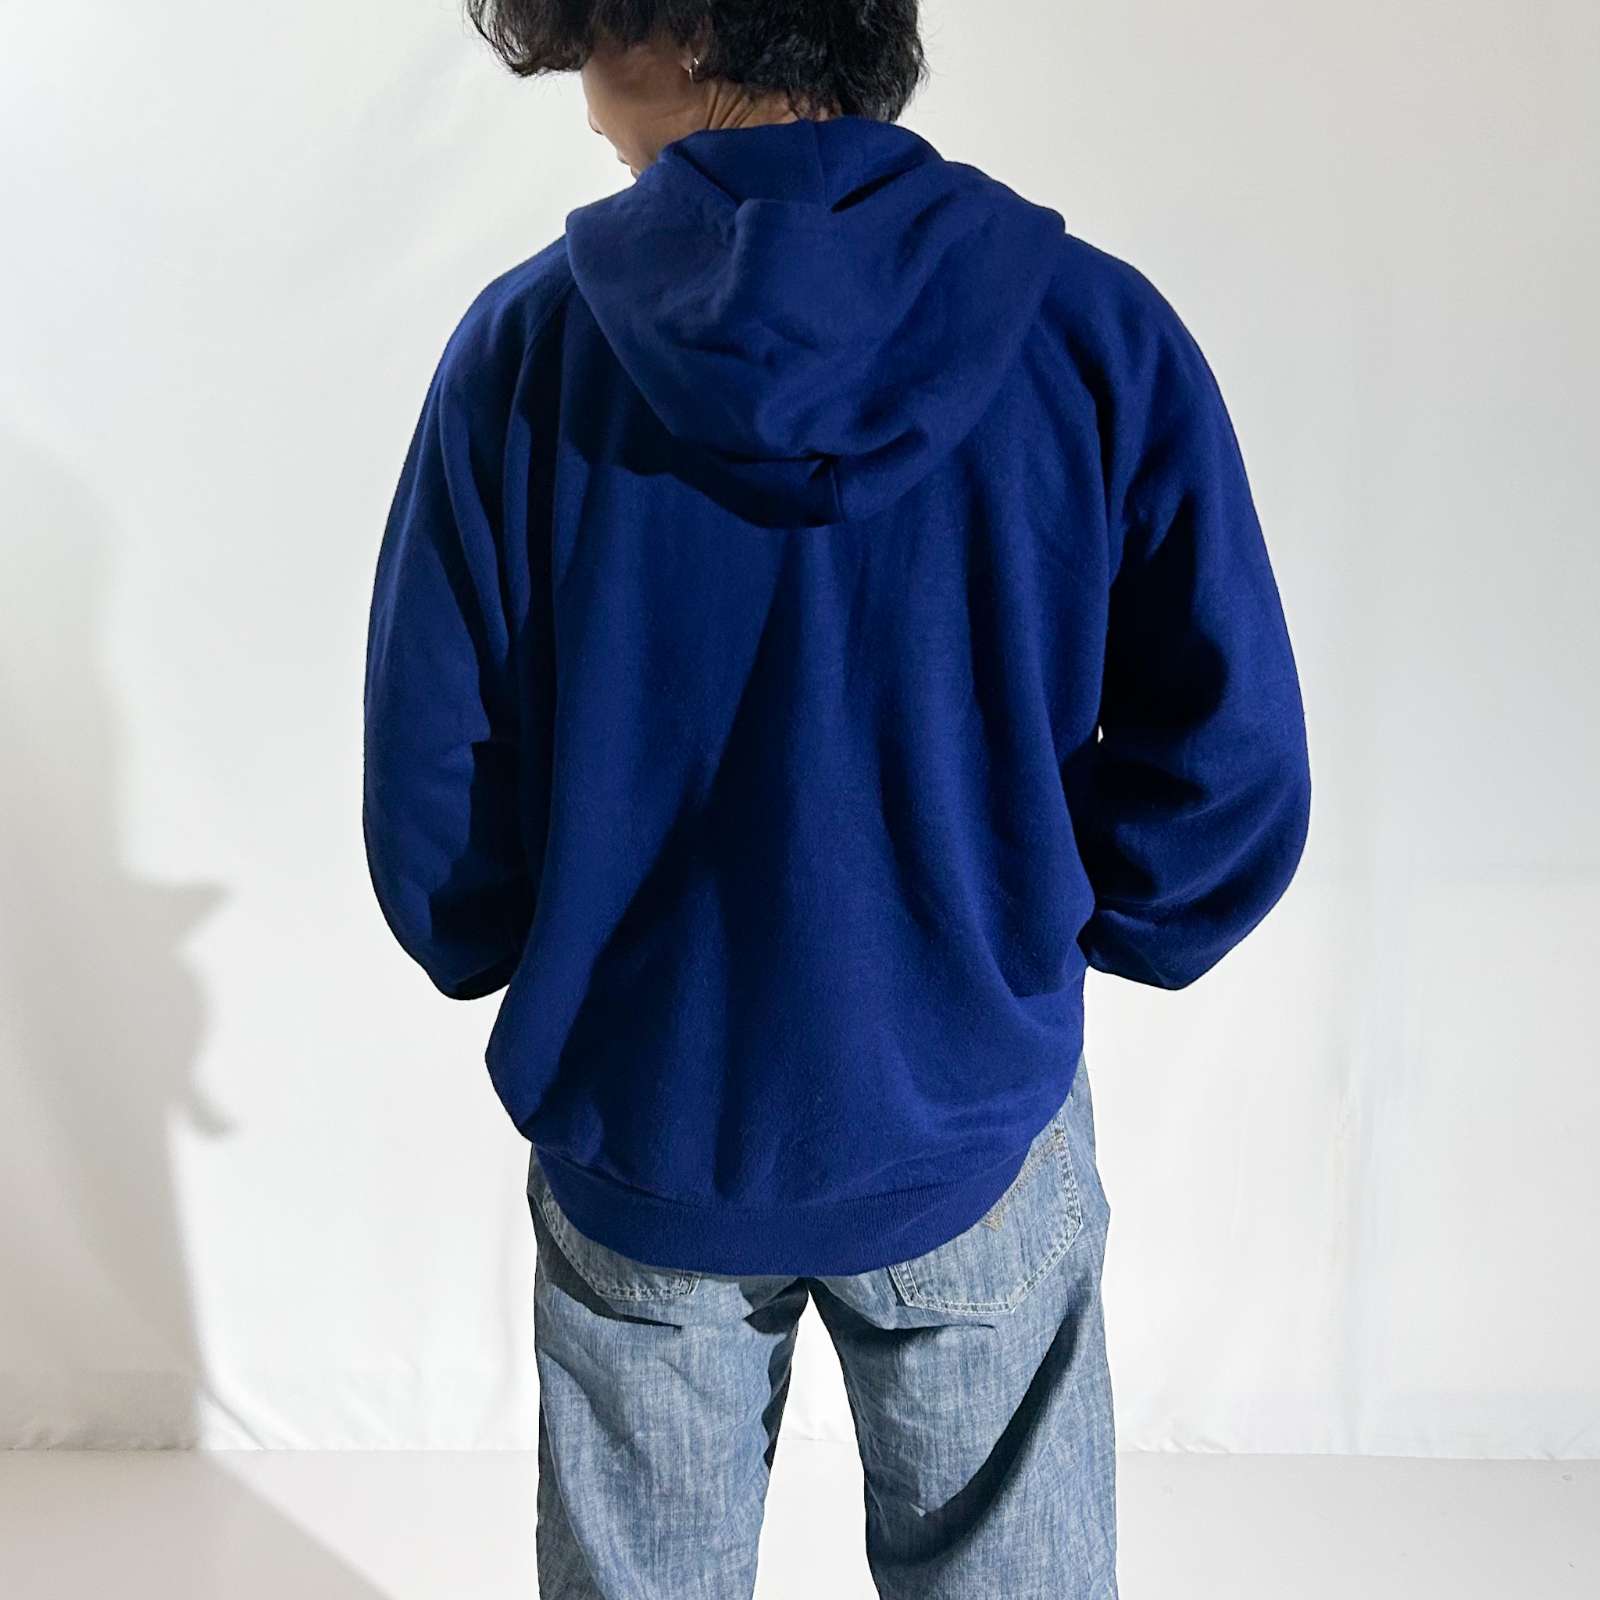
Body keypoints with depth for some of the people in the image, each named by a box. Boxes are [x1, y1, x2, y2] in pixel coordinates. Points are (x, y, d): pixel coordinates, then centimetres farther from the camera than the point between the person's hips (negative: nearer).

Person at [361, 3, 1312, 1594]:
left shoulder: (525, 346, -12)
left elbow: (427, 803, -9)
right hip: (975, 1124, 0)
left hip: (637, 1141, 1)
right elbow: (1234, 779, -10)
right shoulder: (1098, 331, -12)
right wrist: (1052, 924, 8)